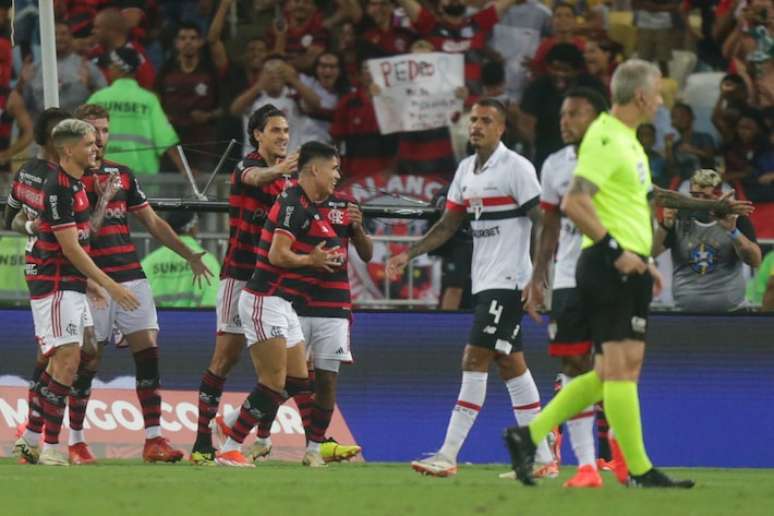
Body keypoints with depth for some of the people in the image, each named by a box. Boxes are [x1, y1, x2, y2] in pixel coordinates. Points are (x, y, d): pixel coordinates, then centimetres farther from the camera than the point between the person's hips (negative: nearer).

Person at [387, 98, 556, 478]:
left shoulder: (516, 168, -11)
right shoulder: (466, 170, 13)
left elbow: (544, 222, -13)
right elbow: (448, 225, 18)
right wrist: (408, 255, 8)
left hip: (508, 281, -8)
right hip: (485, 281, 8)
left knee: (474, 360, -12)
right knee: (510, 364, 9)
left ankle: (448, 456, -13)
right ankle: (544, 458, 14)